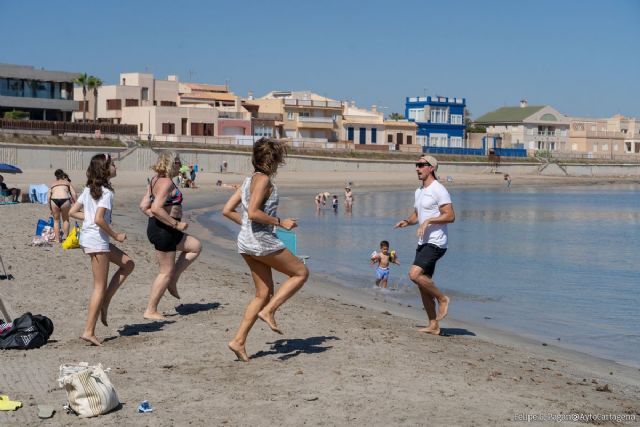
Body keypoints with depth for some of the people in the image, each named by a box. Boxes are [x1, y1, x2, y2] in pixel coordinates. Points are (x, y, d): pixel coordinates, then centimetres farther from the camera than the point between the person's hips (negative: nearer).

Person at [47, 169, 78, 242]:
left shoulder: (52, 184, 25)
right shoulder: (67, 182, 23)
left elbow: (49, 197, 13)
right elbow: (74, 195, 11)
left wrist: (50, 209, 18)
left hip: (54, 200, 1)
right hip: (65, 199, -1)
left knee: (56, 220, 17)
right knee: (66, 220, 19)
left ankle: (58, 239, 15)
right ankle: (65, 237, 14)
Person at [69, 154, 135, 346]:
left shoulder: (89, 189, 11)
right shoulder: (106, 192, -15)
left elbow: (72, 212, 13)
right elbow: (99, 220, -24)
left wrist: (89, 218, 11)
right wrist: (116, 235, -12)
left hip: (87, 237, 9)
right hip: (97, 240, -9)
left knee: (127, 264, 18)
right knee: (100, 287, -2)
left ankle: (104, 303, 11)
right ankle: (89, 331, -1)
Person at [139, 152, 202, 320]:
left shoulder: (155, 180, 12)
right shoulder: (167, 182, -18)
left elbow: (144, 206, 12)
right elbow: (156, 208, -30)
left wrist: (156, 218, 13)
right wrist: (176, 224, -23)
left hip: (155, 227, 10)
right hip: (164, 230, -10)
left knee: (195, 246, 22)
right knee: (165, 272, 0)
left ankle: (173, 280, 18)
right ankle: (151, 311, 7)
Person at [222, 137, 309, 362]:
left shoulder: (249, 180, 15)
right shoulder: (263, 179, -12)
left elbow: (227, 210, 14)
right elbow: (253, 212, -23)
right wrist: (280, 222, -15)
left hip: (246, 242, 9)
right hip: (262, 240, -9)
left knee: (264, 292, 13)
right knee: (301, 272, 6)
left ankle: (239, 341, 8)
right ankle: (269, 311, -3)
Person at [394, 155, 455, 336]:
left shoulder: (438, 190, -12)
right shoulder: (419, 191, 17)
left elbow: (450, 216, -17)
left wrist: (428, 221, -24)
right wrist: (406, 221, 5)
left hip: (435, 243, -9)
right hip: (423, 242, 9)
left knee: (415, 274, -23)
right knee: (423, 284, 8)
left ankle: (442, 299, -3)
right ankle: (433, 326, 14)